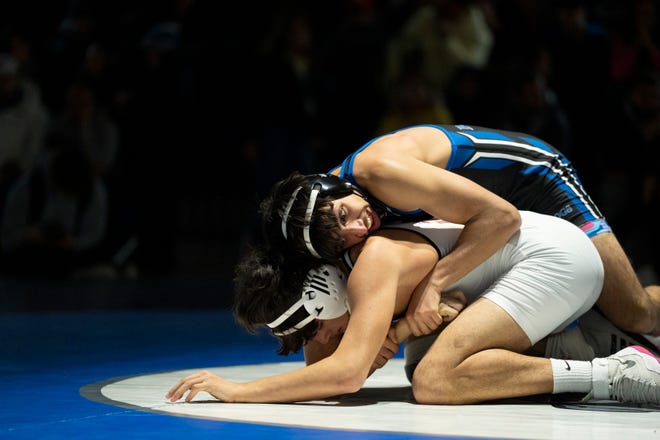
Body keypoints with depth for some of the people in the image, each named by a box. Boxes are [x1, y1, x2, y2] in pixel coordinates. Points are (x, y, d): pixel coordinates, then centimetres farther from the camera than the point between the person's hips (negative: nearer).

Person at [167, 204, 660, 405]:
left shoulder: (373, 262, -25)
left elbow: (346, 373, -33)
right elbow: (324, 376, 7)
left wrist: (238, 391, -31)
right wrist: (378, 343, -15)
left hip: (556, 253, -10)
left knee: (434, 382, -26)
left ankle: (612, 374, -22)